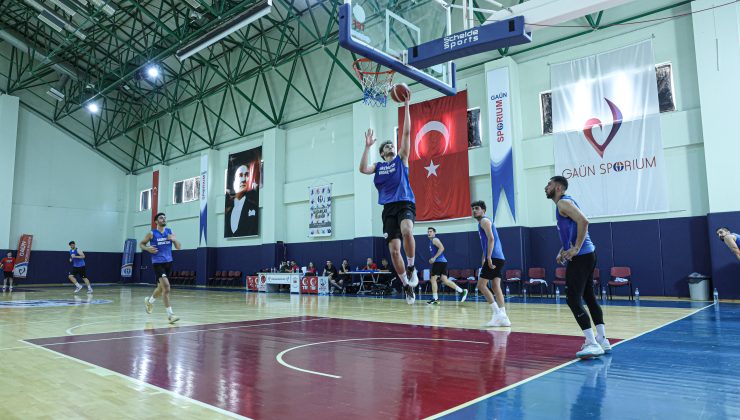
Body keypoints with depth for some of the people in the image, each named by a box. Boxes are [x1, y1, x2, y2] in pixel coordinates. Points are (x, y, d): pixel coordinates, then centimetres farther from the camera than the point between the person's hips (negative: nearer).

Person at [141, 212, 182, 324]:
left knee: (161, 287, 19)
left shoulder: (170, 232, 6)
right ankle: (170, 315, -15)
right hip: (158, 263, -5)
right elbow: (141, 244, 7)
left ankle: (149, 301, 50)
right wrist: (148, 248, -13)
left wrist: (174, 239, -14)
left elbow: (179, 247, 6)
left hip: (168, 262, 5)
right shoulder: (152, 233, -4)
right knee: (166, 287, -18)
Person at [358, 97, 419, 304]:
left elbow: (407, 132, 3)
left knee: (406, 231, -34)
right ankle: (407, 285, 10)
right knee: (394, 250, -5)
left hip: (405, 204, -3)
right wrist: (368, 146, -5)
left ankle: (411, 267, -11)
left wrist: (406, 106, 0)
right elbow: (363, 169, -4)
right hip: (388, 208, 3)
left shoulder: (401, 159, 12)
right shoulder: (378, 166, 17)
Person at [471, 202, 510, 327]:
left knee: (481, 285, -7)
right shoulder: (483, 222, 25)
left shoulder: (484, 220, -5)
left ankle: (498, 313, -8)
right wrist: (483, 258, 30)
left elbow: (491, 239, -18)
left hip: (494, 258, -10)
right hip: (499, 258, 10)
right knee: (496, 287, 6)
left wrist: (488, 258, -24)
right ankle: (503, 317, 3)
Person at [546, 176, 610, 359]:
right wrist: (563, 250, 17)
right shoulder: (565, 202, 20)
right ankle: (602, 340, 20)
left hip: (580, 256, -10)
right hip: (587, 254, 10)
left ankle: (592, 344, -11)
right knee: (589, 296, 15)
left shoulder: (563, 202, -11)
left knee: (573, 299, -10)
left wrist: (576, 249, -24)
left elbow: (583, 221, -26)